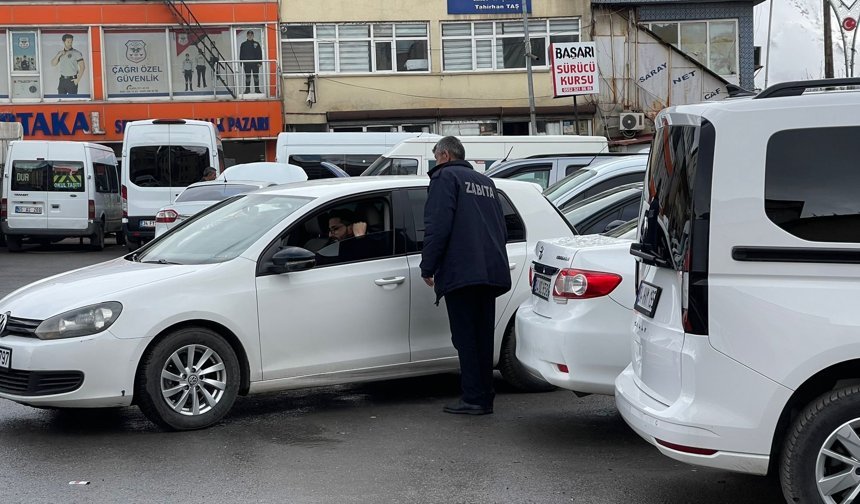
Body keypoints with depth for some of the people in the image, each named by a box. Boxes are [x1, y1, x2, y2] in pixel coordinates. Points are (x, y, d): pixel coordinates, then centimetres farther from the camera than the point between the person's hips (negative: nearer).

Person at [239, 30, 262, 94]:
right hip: (247, 63, 0)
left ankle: (257, 89, 6)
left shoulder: (256, 44, 7)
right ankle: (247, 89, 5)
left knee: (256, 76, 1)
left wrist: (260, 62, -2)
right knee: (247, 77, 2)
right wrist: (242, 63, -1)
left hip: (255, 63, 0)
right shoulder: (243, 44, 7)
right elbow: (241, 54, 7)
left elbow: (260, 53, 7)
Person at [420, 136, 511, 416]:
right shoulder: (486, 182, 24)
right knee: (483, 337, 11)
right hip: (492, 272, 8)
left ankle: (474, 399, -6)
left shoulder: (445, 177, -1)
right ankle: (485, 398, 13)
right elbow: (501, 228, 26)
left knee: (465, 338, -5)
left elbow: (437, 226, -12)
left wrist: (427, 267, -8)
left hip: (461, 273, -8)